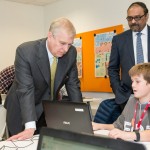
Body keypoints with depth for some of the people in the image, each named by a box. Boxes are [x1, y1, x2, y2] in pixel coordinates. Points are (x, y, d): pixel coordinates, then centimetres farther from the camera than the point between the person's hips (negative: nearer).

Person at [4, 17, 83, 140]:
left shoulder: (71, 53, -11)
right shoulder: (25, 51, -25)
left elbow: (73, 85, -4)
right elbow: (25, 89, -31)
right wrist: (30, 126, -38)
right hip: (23, 111, -3)